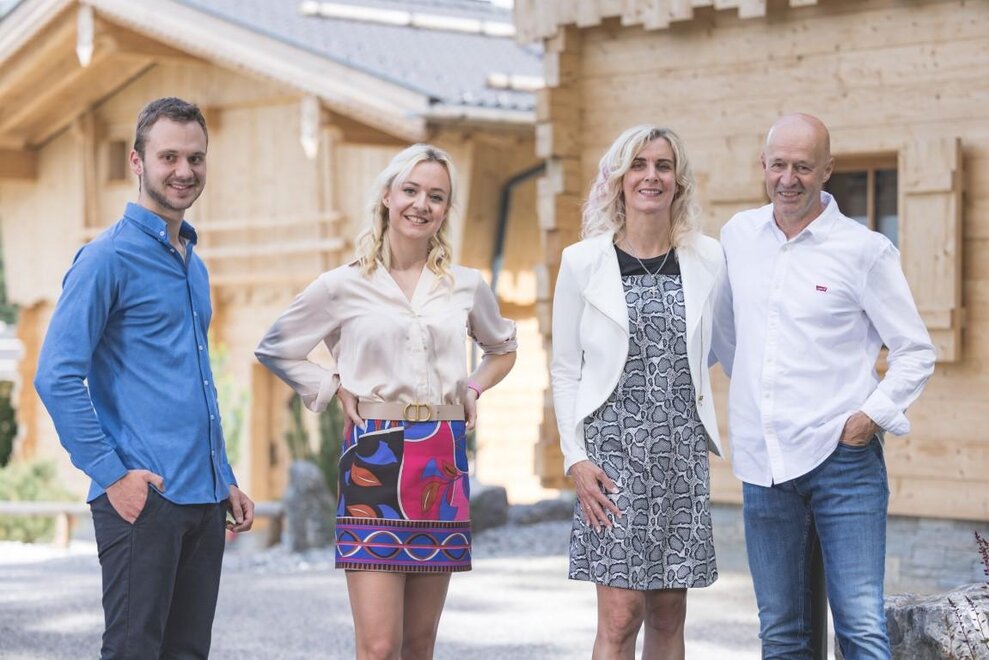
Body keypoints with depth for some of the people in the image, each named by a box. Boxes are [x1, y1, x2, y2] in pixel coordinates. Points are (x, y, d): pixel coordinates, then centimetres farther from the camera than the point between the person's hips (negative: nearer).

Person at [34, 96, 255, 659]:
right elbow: (57, 377, -14)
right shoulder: (109, 257, -7)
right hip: (143, 497, -8)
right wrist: (111, 474, -17)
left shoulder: (193, 263, 18)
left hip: (203, 501, 8)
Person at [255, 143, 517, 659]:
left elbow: (502, 348, 28)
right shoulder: (344, 287, 1)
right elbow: (274, 350, 12)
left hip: (443, 460, 3)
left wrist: (474, 387, 10)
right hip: (373, 459, -3)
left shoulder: (467, 286, 9)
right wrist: (335, 388, 2)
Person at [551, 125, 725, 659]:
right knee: (621, 615, -8)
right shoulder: (583, 263, 1)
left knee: (668, 616, 6)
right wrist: (576, 459, -6)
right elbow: (565, 371, 3)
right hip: (614, 447, -3)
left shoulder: (707, 259, 7)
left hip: (683, 449, 3)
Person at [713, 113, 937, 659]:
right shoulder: (739, 235, 9)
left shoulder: (865, 251, -4)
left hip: (843, 457, -4)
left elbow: (916, 352, 0)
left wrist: (873, 415, -10)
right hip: (763, 464, 4)